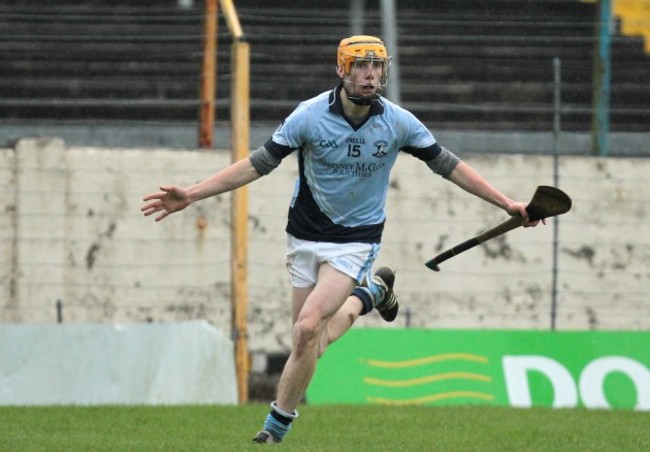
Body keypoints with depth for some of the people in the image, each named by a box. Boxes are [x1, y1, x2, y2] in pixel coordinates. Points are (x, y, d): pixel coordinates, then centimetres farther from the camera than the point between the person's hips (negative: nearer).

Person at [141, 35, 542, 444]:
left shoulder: (399, 122, -11)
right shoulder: (310, 116, -14)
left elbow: (449, 166, 0)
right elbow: (257, 165, -10)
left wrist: (507, 203, -2)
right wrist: (191, 196, -17)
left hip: (357, 239, -2)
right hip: (306, 237, 2)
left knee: (308, 328, -19)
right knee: (311, 344, 5)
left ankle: (278, 423, -2)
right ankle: (369, 293, 34)